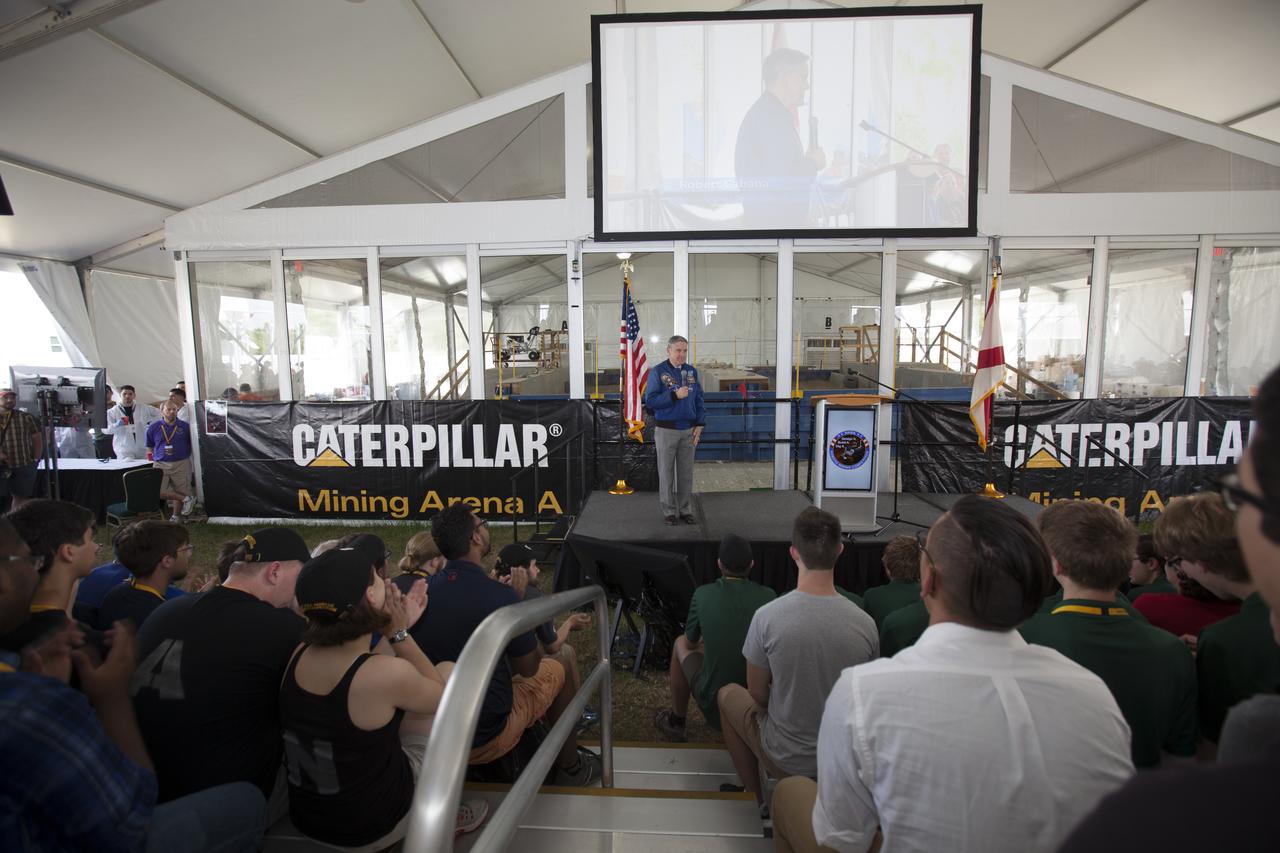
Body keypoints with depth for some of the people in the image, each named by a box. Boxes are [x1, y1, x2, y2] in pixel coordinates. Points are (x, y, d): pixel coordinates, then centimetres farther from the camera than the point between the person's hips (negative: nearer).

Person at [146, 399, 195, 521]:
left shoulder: (185, 427, 3)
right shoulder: (153, 428, 5)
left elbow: (191, 445, 12)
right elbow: (149, 447, 15)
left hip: (181, 464, -1)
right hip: (161, 464, 1)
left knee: (179, 492, 4)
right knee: (158, 492, -13)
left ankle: (176, 516, 20)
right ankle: (186, 499, 0)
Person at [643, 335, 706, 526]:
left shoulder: (692, 371, 8)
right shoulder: (657, 372, -5)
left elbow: (699, 400, 11)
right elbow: (650, 401, -13)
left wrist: (700, 424, 0)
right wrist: (675, 395, -21)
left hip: (688, 431, 4)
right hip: (666, 430, -4)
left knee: (686, 473, 9)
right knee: (666, 473, 4)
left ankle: (685, 510, 20)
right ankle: (669, 512, 15)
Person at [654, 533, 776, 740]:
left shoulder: (703, 594, -12)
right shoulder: (768, 596, -8)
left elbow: (691, 643, 6)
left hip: (714, 698, -2)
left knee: (681, 643, 24)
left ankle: (676, 721, 35)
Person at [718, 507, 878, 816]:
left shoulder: (767, 617, -26)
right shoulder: (865, 623, -18)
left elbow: (758, 694, -11)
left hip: (787, 759, -3)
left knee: (728, 693, 25)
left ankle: (756, 800, 30)